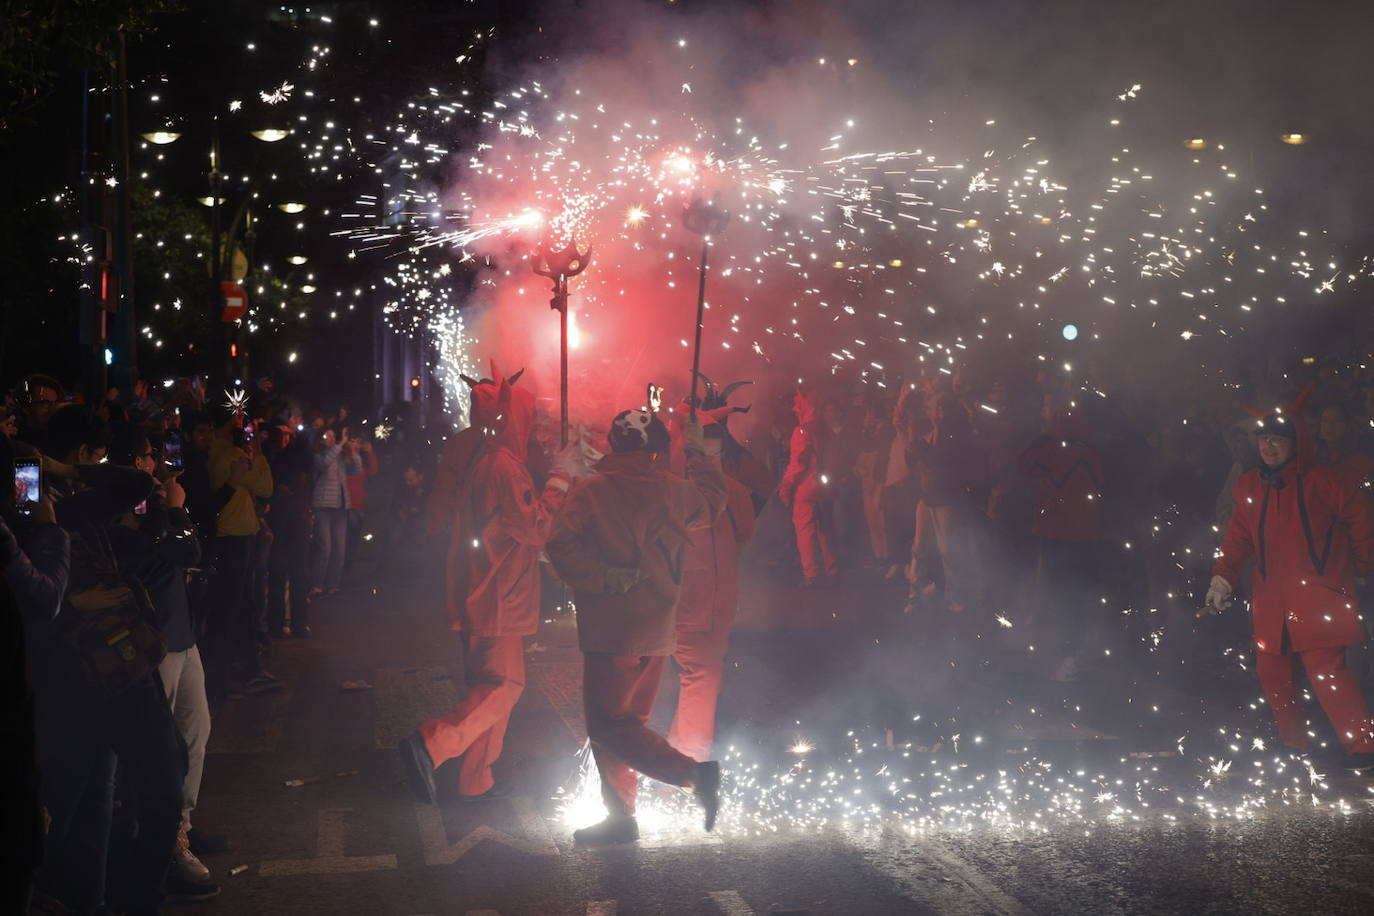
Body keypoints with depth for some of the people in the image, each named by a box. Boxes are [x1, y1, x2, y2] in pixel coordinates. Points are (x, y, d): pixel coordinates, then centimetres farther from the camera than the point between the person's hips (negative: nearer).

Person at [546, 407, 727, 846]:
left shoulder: (590, 491, -9)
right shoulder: (676, 491, 4)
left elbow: (561, 545, -18)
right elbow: (711, 502, 25)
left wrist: (601, 577, -11)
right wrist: (698, 453, 35)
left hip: (611, 627, -6)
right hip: (659, 627, 6)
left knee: (607, 724, -3)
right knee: (628, 719, 15)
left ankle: (694, 773, -15)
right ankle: (621, 815, 18)